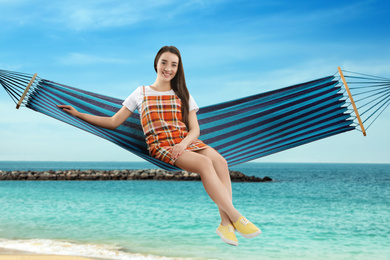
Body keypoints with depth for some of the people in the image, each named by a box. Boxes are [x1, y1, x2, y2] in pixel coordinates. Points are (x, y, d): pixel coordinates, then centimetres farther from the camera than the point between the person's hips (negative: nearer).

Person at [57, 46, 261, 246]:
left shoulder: (183, 95, 21)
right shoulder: (141, 94, 16)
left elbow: (195, 128, 10)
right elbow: (114, 122, 14)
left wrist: (184, 144, -12)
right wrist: (78, 114, 10)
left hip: (186, 142, 3)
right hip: (160, 145, -3)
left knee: (219, 161, -31)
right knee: (204, 163, -33)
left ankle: (226, 223, -35)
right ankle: (236, 217, -32)